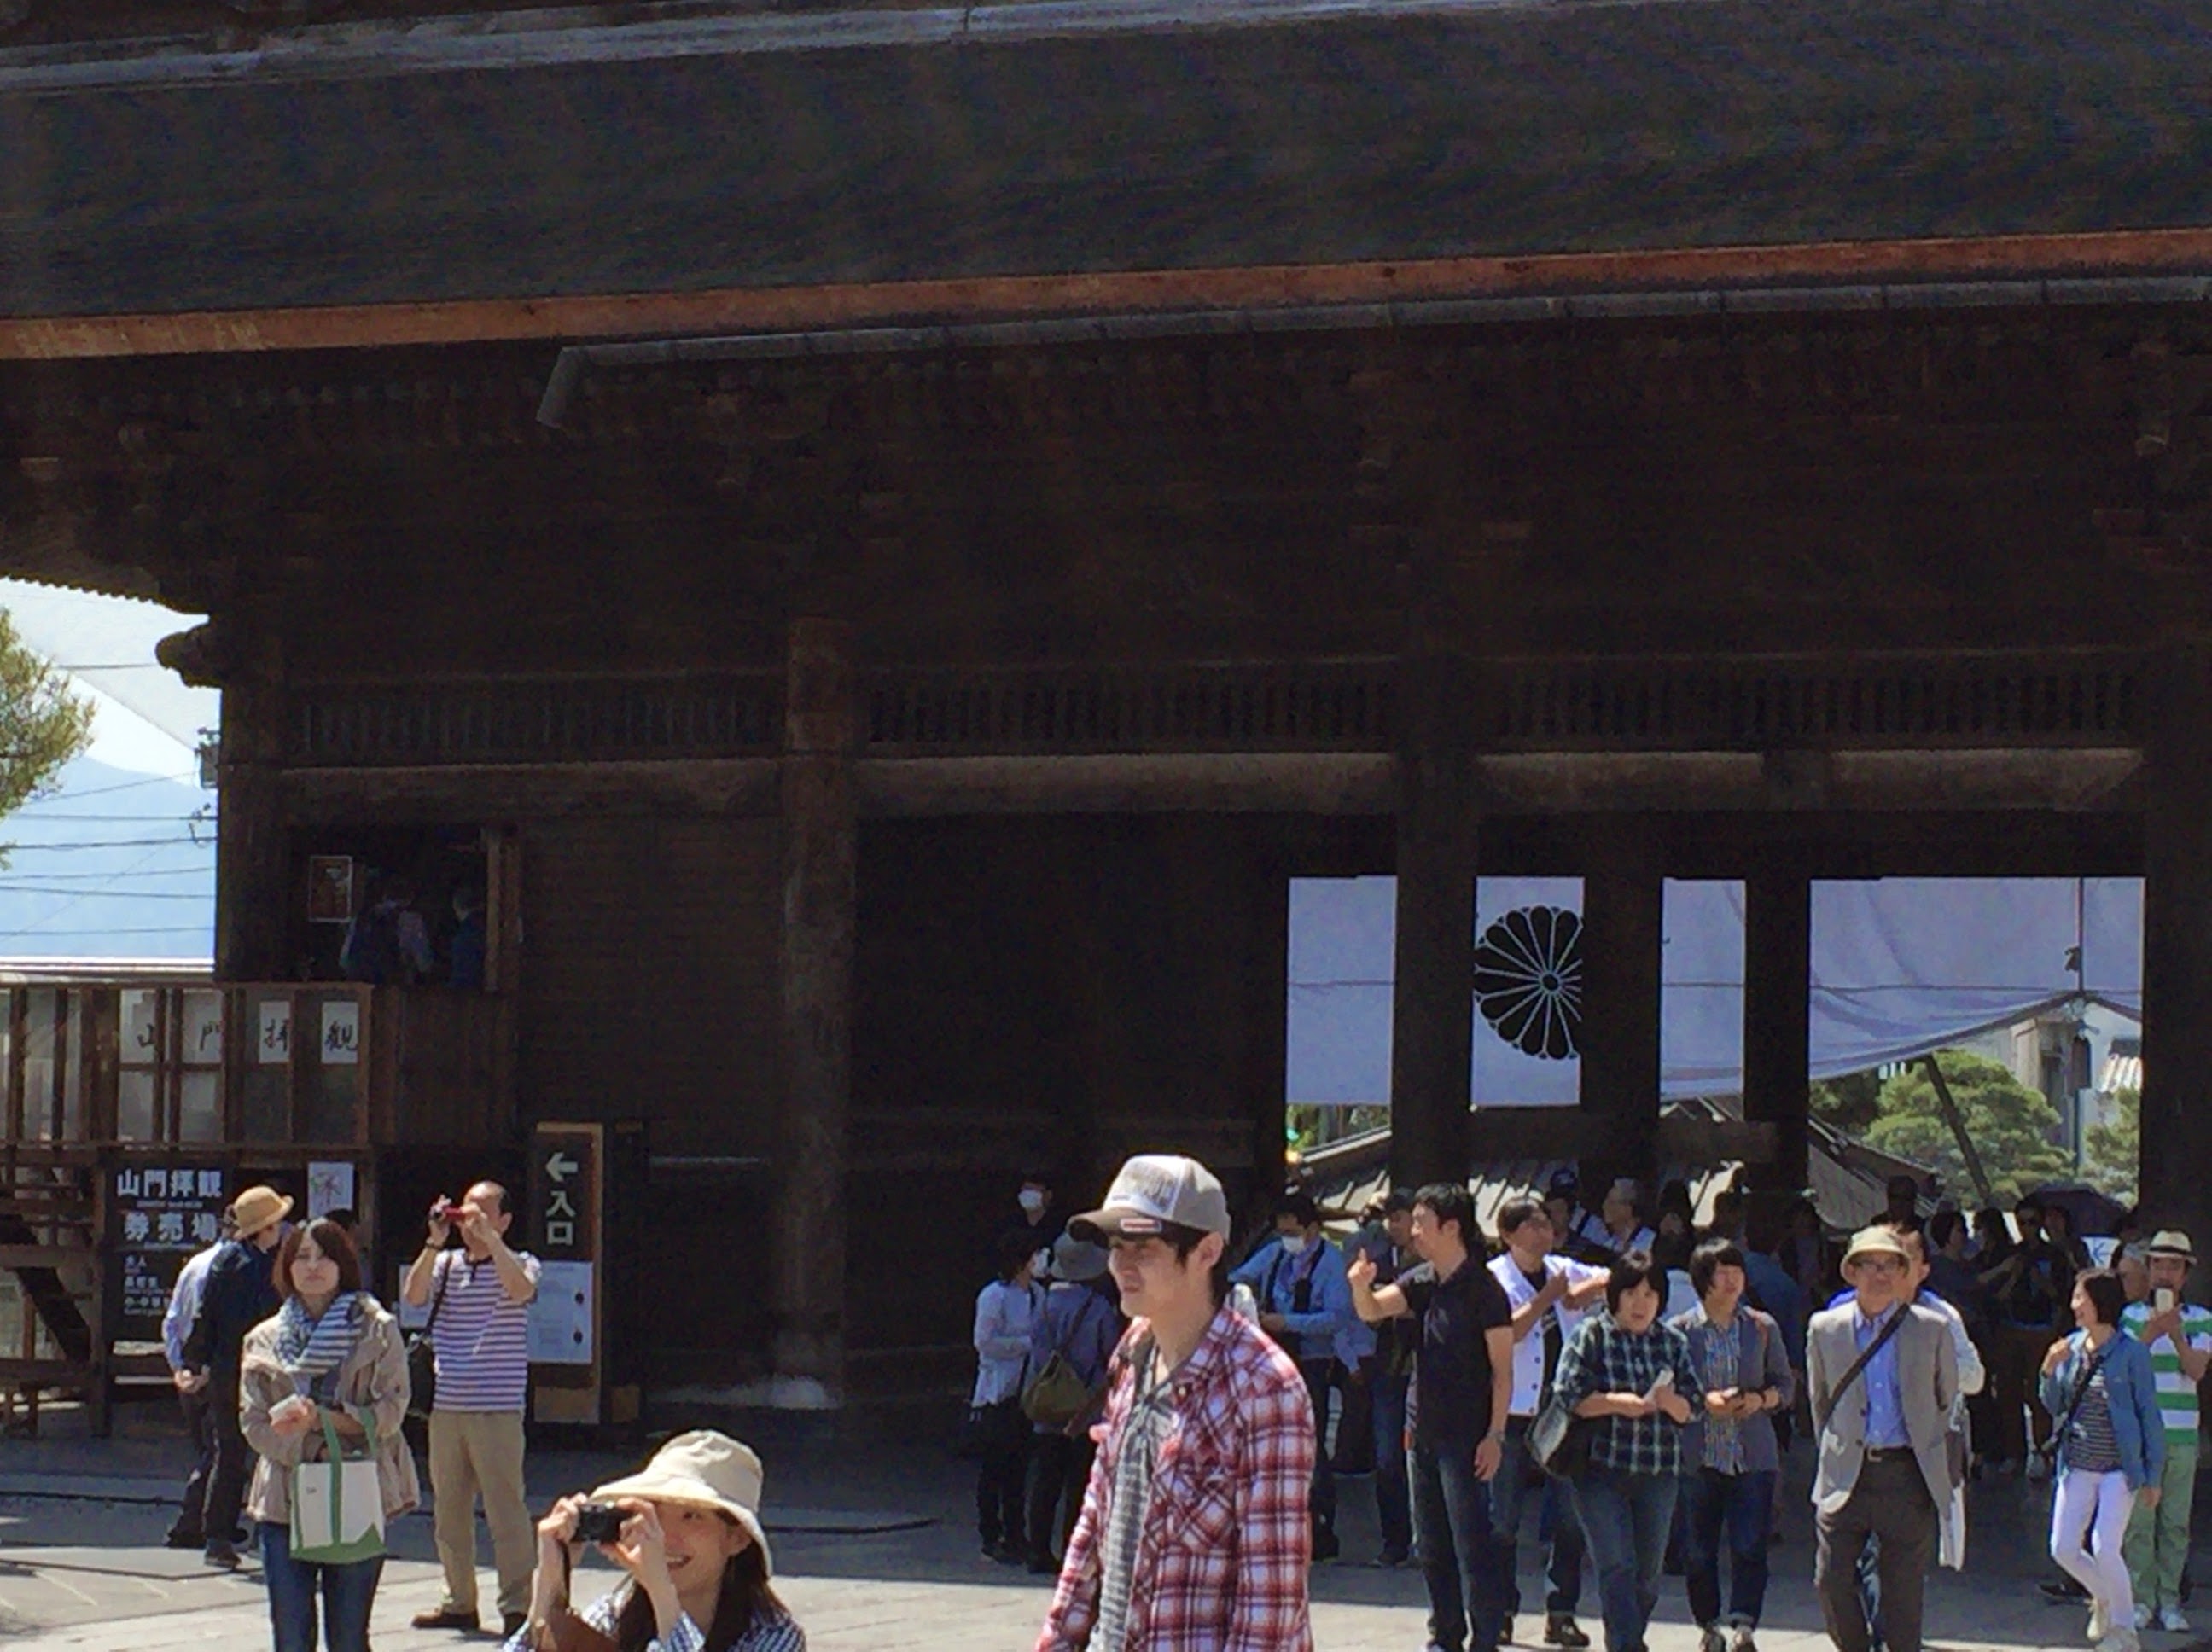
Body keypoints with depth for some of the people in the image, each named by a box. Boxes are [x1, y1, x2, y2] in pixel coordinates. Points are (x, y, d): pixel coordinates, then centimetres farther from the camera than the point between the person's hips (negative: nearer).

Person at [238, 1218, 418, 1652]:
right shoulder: (263, 1340, 11)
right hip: (285, 1500, 2)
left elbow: (390, 1409, -4)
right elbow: (254, 1422, 4)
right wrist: (314, 1451, -12)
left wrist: (319, 1418, -17)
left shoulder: (378, 1330, 5)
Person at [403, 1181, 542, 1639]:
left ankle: (516, 1607, -5)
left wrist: (489, 1237, -21)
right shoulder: (445, 1264, 11)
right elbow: (412, 1295, -4)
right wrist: (436, 1240, -10)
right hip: (446, 1408, 5)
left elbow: (521, 1290, -19)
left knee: (505, 1508, -7)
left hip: (498, 1411, -5)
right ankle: (459, 1602, 18)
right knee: (449, 1510, 9)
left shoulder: (518, 1262, 3)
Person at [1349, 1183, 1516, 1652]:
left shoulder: (1482, 1289, -12)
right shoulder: (1421, 1282, 9)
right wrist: (1360, 1287, -22)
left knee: (1472, 1542, -7)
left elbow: (1502, 1368, -12)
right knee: (1430, 1543, 13)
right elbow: (1372, 1311, 0)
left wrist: (1495, 1435, -16)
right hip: (1424, 1432, 8)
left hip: (1466, 1437, -8)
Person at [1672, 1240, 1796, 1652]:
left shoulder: (1762, 1327, 7)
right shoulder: (1681, 1331, 2)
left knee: (1750, 1546, -12)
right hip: (1697, 1457, 0)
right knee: (1698, 1549, 5)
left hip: (1752, 1455, 0)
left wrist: (1761, 1399, -9)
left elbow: (1786, 1385, 12)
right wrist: (1704, 1401, -14)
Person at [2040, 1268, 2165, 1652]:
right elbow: (2054, 1407, 10)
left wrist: (2152, 1474, -4)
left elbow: (2149, 1415, -5)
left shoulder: (2131, 1353, -10)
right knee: (2063, 1548, 2)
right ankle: (2104, 1598, 31)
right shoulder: (2071, 1347, 4)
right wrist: (2050, 1372, -9)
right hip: (2077, 1467, 5)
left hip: (2119, 1468, -5)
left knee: (2105, 1548, -12)